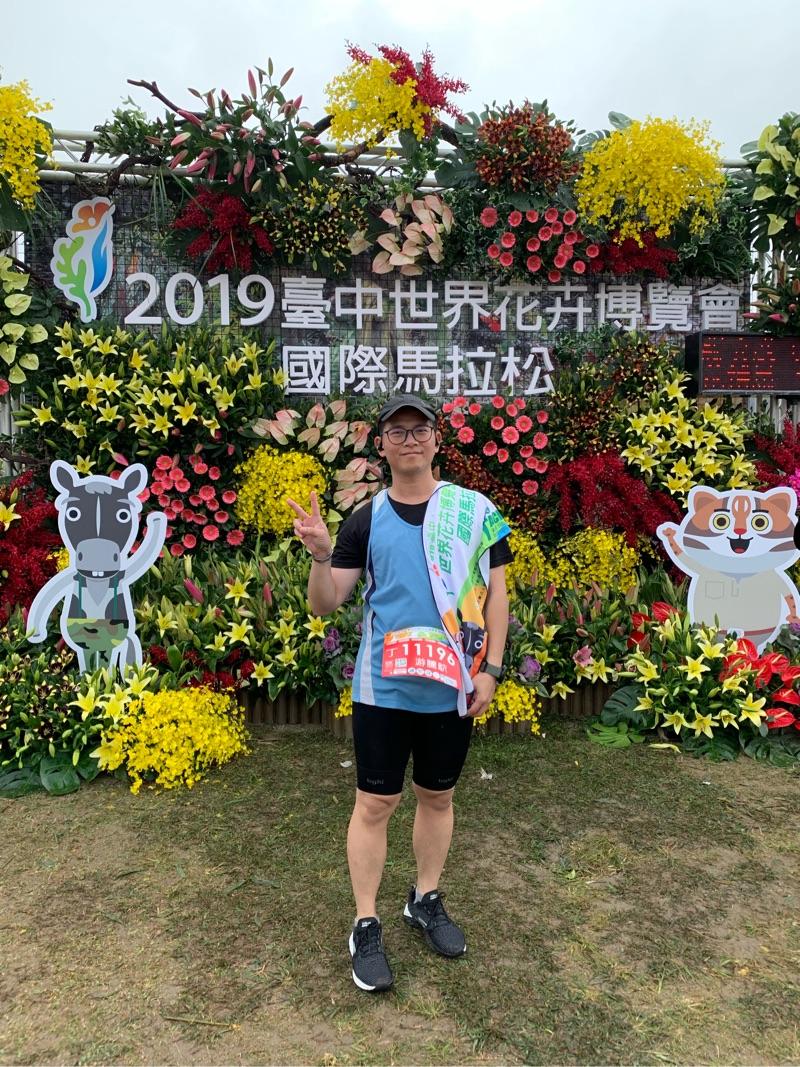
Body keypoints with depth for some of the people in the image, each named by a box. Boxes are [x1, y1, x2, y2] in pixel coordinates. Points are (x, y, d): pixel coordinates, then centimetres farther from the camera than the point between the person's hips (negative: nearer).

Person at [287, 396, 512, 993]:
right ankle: (367, 927, 25)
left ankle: (426, 901, 39)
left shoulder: (475, 511, -1)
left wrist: (491, 669, -4)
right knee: (375, 804, 7)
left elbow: (496, 592, 2)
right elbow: (325, 605, -1)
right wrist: (321, 555, -20)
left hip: (451, 689, 1)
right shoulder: (366, 519, 0)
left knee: (438, 796, 17)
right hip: (382, 689, 0)